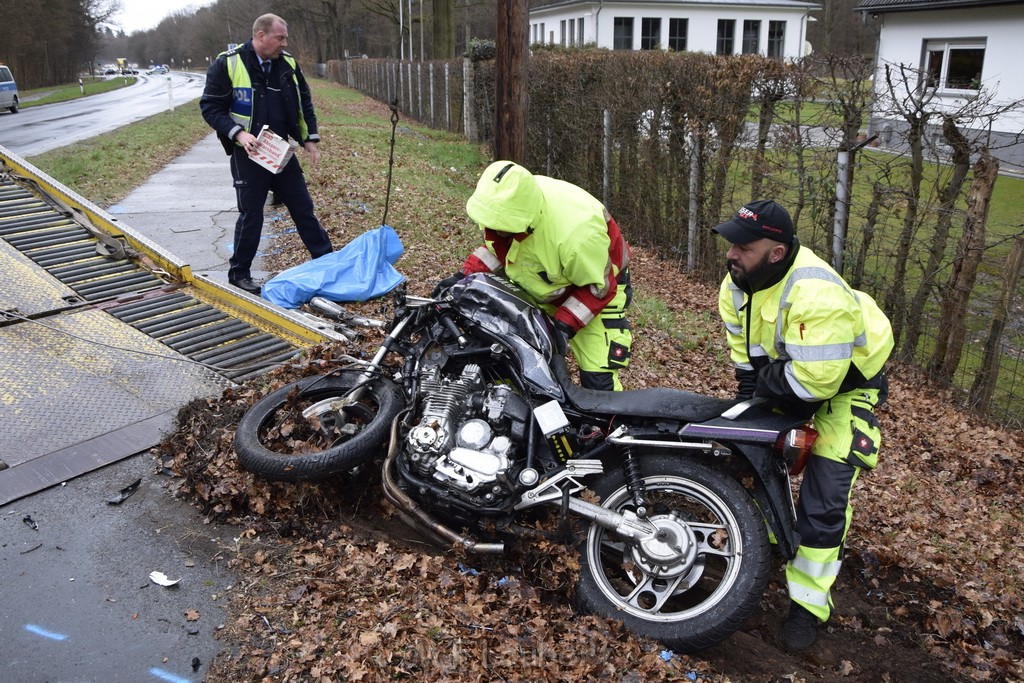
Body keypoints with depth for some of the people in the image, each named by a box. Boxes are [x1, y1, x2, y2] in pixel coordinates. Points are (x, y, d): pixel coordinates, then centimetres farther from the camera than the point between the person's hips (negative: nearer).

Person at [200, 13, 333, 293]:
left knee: (303, 206, 11)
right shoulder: (227, 65, -11)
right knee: (251, 214, 2)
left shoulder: (288, 64, 4)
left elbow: (304, 102, 15)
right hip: (248, 154, -4)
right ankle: (239, 273, 17)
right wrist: (238, 133, -22)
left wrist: (310, 139, 8)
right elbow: (210, 107, -9)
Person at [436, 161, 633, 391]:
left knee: (598, 380, -16)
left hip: (596, 284, -6)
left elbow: (598, 287, -26)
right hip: (540, 284, 7)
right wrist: (464, 275, -14)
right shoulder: (507, 203, -21)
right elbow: (497, 245, 0)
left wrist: (565, 326, -32)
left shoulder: (577, 232, -41)